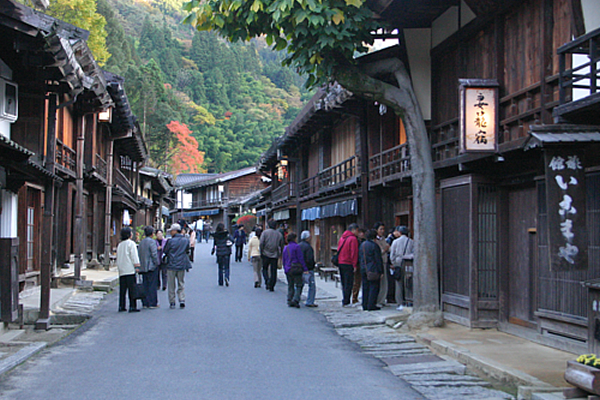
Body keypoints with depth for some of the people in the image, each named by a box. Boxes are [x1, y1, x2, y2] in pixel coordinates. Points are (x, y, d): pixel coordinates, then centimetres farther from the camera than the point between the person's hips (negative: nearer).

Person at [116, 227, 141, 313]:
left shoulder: (119, 244, 16)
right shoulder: (131, 243, -5)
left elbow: (118, 258, 19)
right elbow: (134, 256, -11)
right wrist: (137, 267, -10)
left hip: (121, 270, 7)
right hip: (130, 270, -7)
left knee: (122, 289, 9)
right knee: (132, 288, -5)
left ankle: (121, 306, 9)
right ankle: (132, 306, -6)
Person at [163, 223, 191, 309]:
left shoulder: (170, 241, -11)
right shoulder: (186, 240, 0)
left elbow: (165, 251, -1)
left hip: (171, 265, -3)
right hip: (182, 265, 3)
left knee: (171, 285, 7)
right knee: (181, 284, 11)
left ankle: (172, 302, 8)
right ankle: (182, 300, -1)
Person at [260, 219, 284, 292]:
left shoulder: (265, 232, -4)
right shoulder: (279, 234, 4)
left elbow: (261, 243, -10)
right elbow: (281, 246, 8)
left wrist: (261, 252, 0)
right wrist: (279, 254, 19)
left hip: (266, 254, -1)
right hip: (275, 255, 1)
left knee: (265, 269, 14)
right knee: (273, 271, 6)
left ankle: (267, 280, -11)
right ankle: (271, 286, 4)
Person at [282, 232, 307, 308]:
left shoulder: (285, 248, 11)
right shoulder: (296, 246, -9)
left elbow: (284, 260, 16)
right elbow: (301, 259, -11)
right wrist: (305, 269, -9)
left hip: (288, 270, 6)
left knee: (290, 286, 13)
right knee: (299, 285, -1)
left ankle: (289, 301, 11)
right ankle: (295, 300, -14)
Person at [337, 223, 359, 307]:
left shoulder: (342, 238, 15)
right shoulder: (353, 239, -11)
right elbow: (354, 253, -14)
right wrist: (355, 265, -12)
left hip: (340, 263, 8)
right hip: (348, 264, -8)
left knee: (344, 283, 14)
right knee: (348, 284, -4)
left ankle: (345, 301, 18)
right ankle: (345, 302, -5)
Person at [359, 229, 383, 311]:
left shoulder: (362, 245, 10)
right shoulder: (374, 245, -13)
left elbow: (359, 257, 15)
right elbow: (378, 259, -12)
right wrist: (381, 271, -9)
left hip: (364, 270, 7)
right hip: (373, 270, -7)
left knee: (365, 287, 12)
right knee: (374, 287, -2)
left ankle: (365, 305, 15)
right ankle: (371, 305, -4)